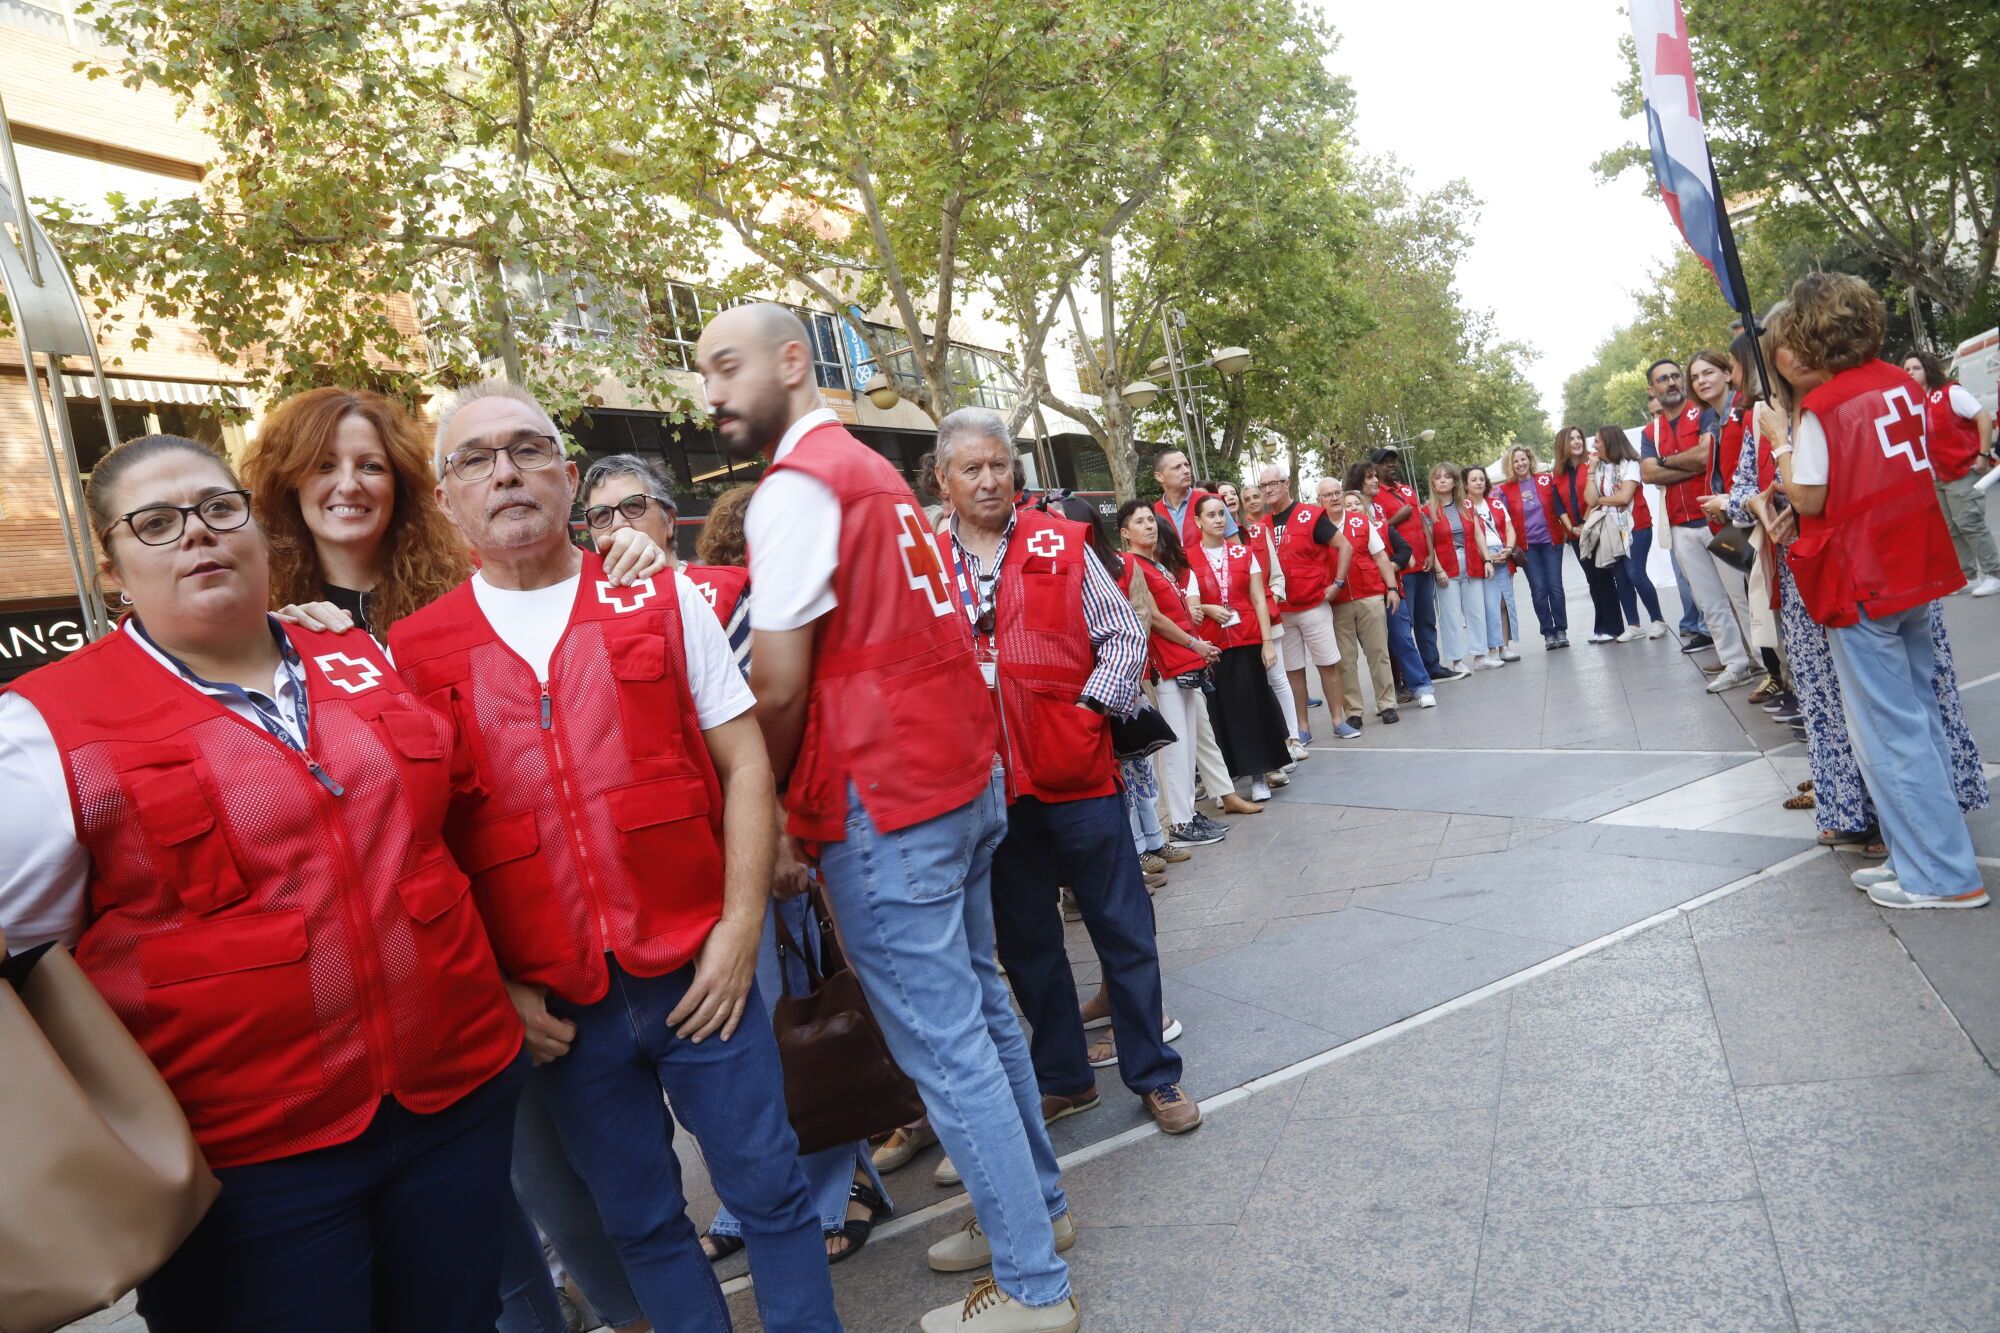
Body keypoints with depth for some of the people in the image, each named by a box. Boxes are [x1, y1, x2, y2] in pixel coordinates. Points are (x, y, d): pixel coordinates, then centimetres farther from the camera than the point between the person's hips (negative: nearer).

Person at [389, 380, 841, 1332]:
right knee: (638, 1217, 17)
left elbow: (745, 764, -1)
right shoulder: (413, 652, 1)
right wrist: (489, 990, -2)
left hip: (699, 972, 0)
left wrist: (740, 929, -7)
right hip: (554, 1008, 1)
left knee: (767, 1188, 10)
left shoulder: (660, 601, 0)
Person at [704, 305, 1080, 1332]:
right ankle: (1035, 1201, 36)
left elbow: (778, 688, -16)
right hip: (965, 779, 9)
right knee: (978, 1007, 20)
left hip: (885, 805, -9)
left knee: (943, 1047, 1)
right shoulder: (874, 470, 16)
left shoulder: (796, 485, -13)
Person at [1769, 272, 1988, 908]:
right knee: (1917, 714, 17)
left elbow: (1807, 499, -13)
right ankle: (1921, 854, 26)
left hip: (1860, 581, -8)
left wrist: (1783, 437, -2)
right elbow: (1910, 463, 18)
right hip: (1917, 567, 8)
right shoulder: (1900, 383, 7)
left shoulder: (1820, 408, -15)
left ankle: (1942, 876, 6)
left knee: (1888, 732, 0)